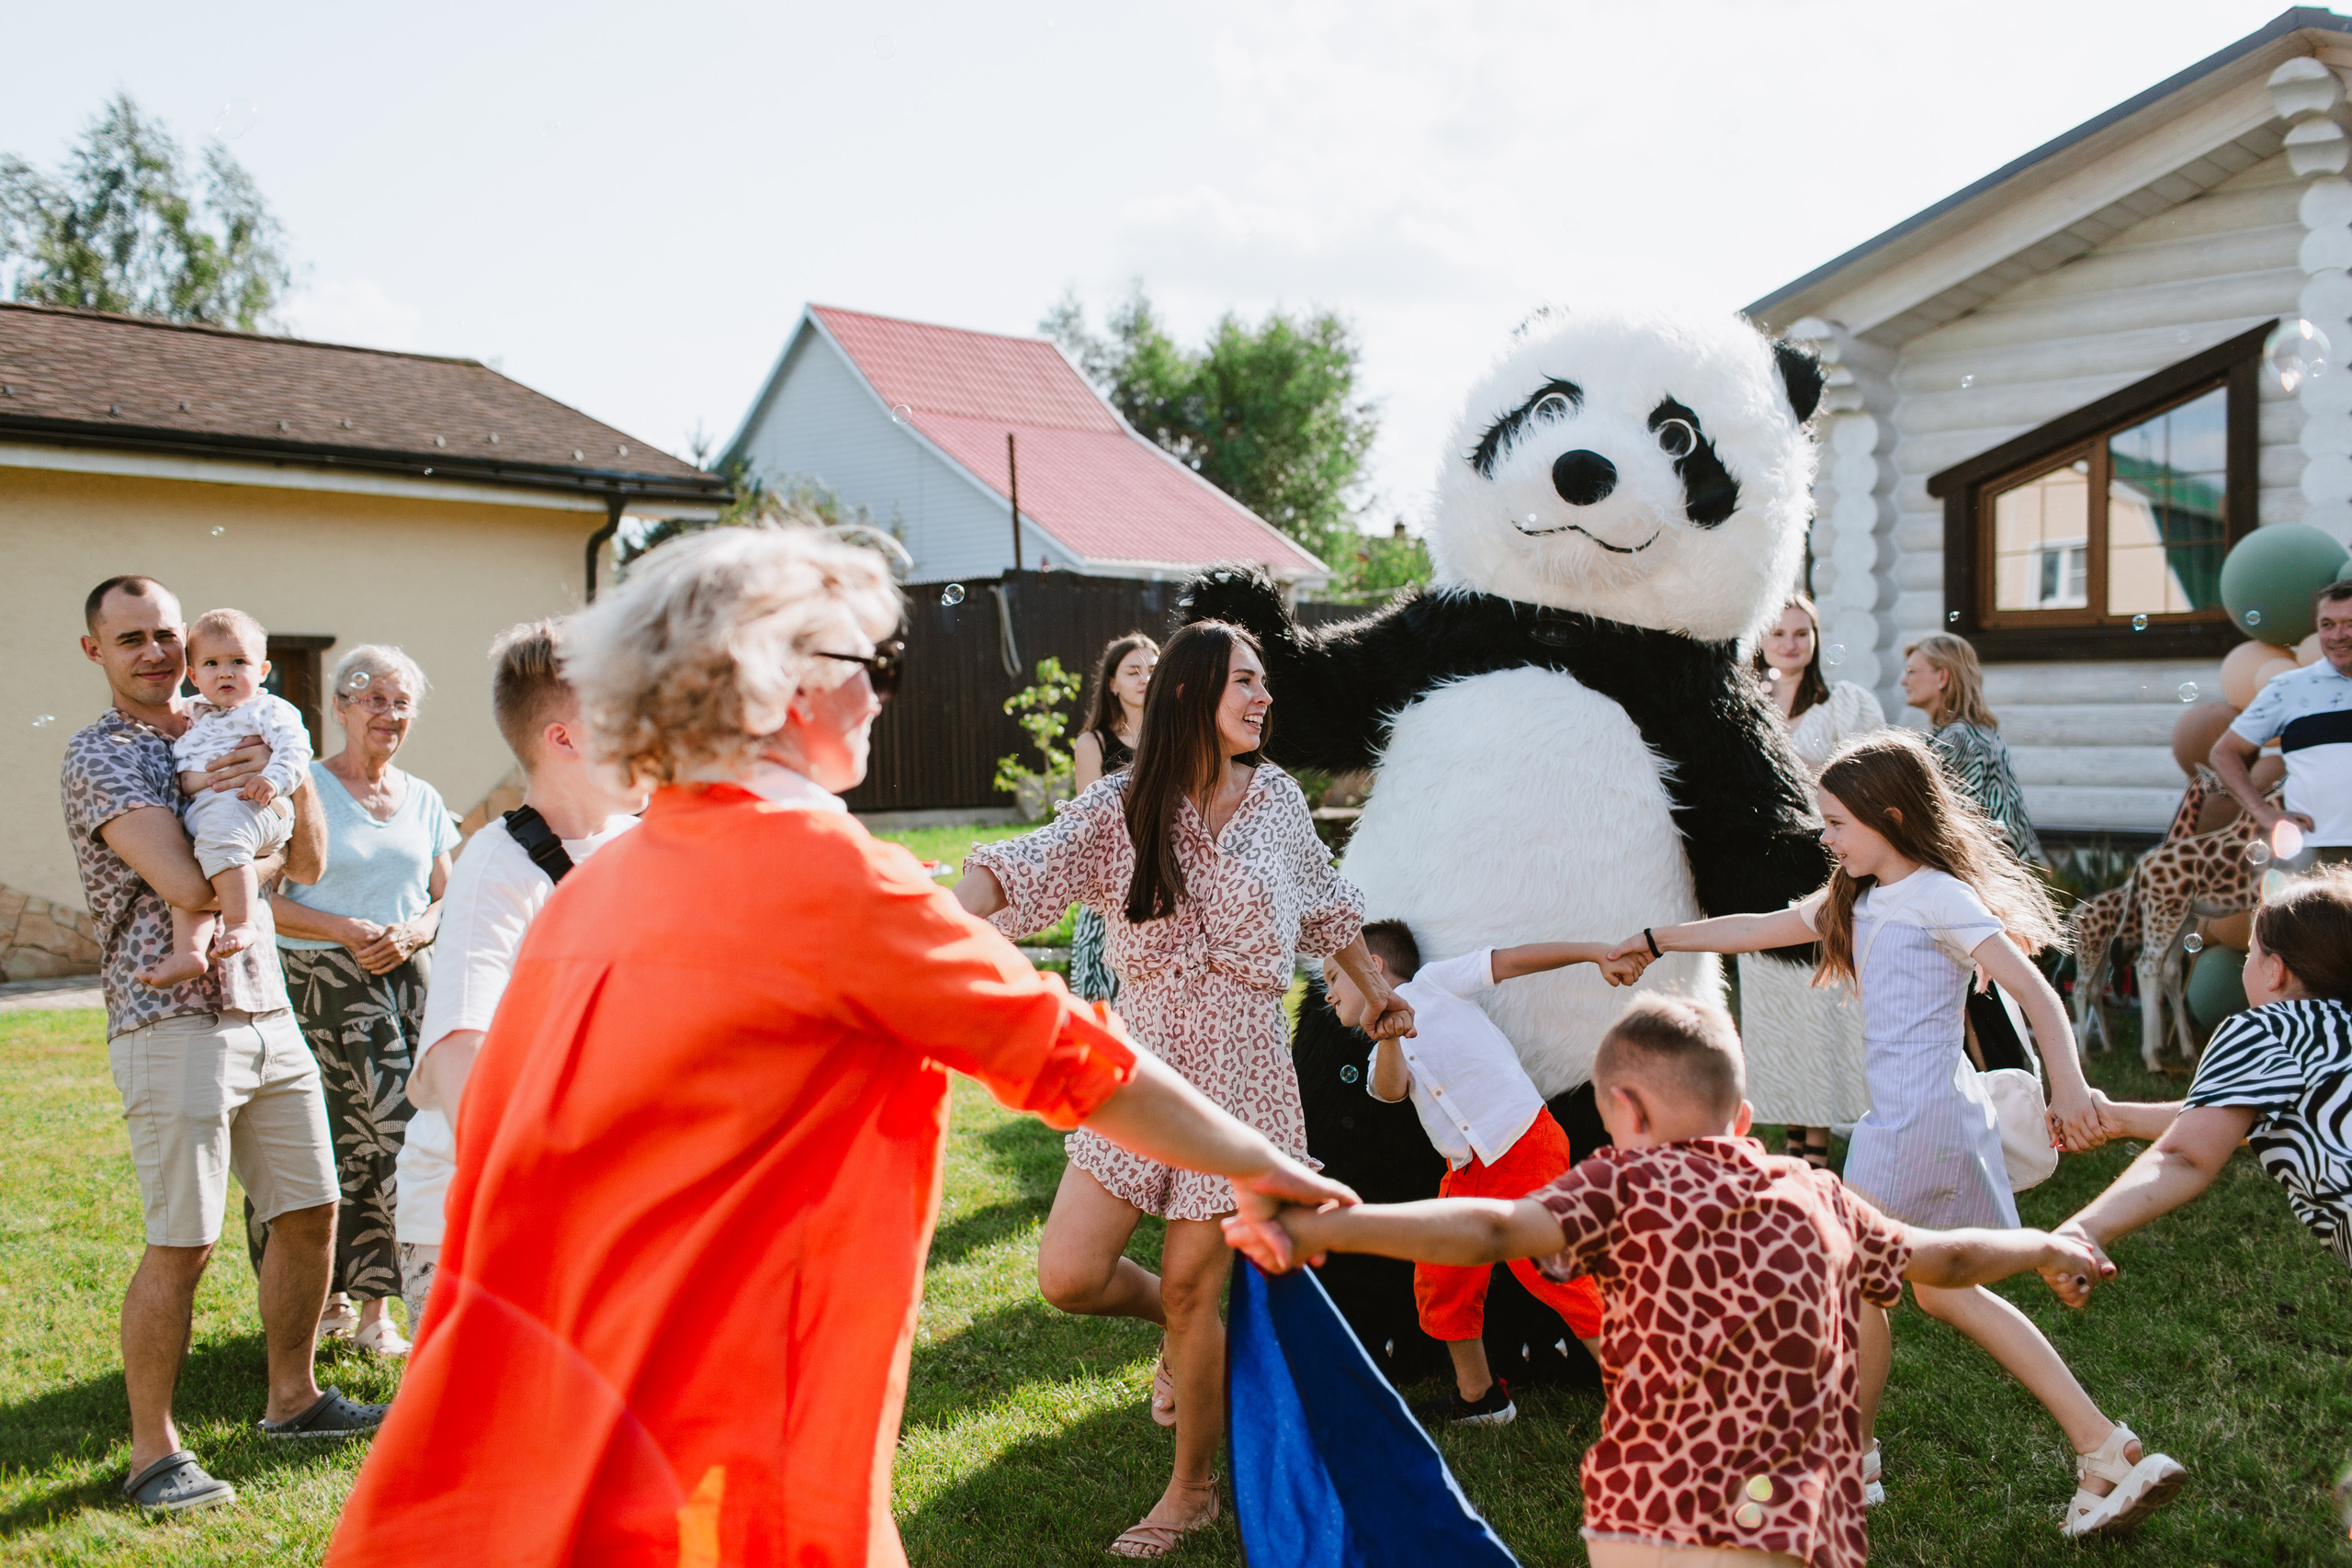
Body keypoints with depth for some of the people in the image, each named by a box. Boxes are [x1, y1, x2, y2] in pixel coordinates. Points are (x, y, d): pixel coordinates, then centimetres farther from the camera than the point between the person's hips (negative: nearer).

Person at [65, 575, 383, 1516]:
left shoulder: (224, 738, 14)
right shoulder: (102, 755, -8)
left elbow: (308, 863, 9)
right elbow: (188, 886, -19)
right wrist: (265, 855, -1)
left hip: (268, 1012, 7)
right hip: (174, 1024, -7)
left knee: (310, 1211, 13)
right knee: (182, 1245, -5)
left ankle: (292, 1400, 29)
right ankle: (153, 1453, 9)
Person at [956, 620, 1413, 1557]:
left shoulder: (1275, 798, 2)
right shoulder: (1121, 808, -4)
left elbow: (1323, 902, 19)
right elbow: (1026, 867, -19)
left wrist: (1375, 991, 29)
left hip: (1240, 1069, -1)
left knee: (1191, 1291, 3)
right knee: (1068, 1278, -7)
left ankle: (1192, 1490, 25)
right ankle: (1176, 1324, 29)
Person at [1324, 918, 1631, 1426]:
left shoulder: (1433, 981, 3)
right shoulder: (1380, 1058, 15)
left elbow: (1512, 960, 1)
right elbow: (1390, 1089, -8)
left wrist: (1597, 952, -4)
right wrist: (1387, 1039, -27)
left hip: (1525, 1150, -7)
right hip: (1466, 1174, 7)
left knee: (1559, 1277, -11)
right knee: (1439, 1280, 7)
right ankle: (1479, 1397, 26)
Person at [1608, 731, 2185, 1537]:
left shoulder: (1937, 896, -11)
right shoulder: (1861, 901, 14)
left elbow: (2033, 988, -18)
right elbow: (1757, 929, 22)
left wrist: (2068, 1086, -31)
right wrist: (1653, 941, 24)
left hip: (1921, 1117, -10)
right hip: (1908, 1116, 10)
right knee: (1944, 1291, 14)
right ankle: (2107, 1450, 13)